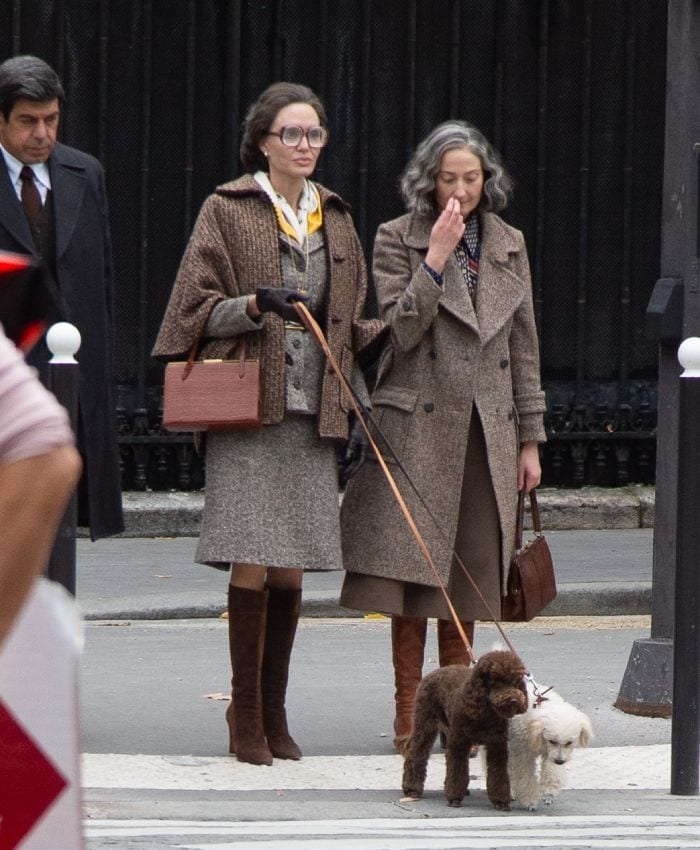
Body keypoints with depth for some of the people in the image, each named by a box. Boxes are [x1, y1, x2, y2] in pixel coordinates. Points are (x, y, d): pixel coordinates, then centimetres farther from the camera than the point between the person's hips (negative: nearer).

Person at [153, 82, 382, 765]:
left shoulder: (334, 218, 17)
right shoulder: (228, 210, 2)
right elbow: (197, 308, -1)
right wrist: (254, 306, -17)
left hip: (311, 414, 5)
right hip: (249, 409, -5)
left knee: (290, 569, 3)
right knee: (252, 565, -9)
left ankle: (274, 713, 12)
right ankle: (245, 716, -2)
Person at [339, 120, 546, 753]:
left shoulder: (509, 245, 12)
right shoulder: (399, 240, 1)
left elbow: (524, 347, 14)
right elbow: (399, 330, -10)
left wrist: (530, 439, 11)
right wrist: (437, 258, -15)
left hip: (487, 432, 3)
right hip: (419, 426, -3)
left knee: (469, 575, 4)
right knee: (414, 566, -6)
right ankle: (410, 715, -1)